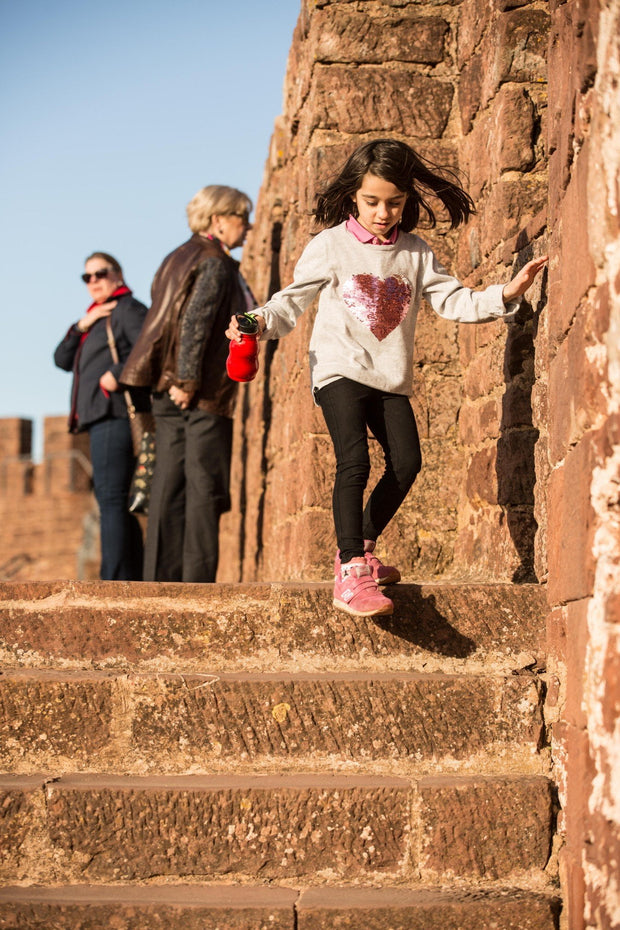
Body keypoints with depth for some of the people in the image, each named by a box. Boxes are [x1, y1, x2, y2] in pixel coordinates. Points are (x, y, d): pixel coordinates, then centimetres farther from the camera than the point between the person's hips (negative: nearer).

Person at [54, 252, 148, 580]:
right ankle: (132, 577, 9)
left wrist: (118, 375, -22)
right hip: (101, 417, 10)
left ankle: (114, 578, -21)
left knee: (110, 495, -16)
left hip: (115, 413, -10)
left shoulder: (128, 309, 0)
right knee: (113, 499, 8)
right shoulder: (98, 317, 27)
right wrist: (81, 327, 5)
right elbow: (62, 359, 19)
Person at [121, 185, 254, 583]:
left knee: (169, 485, 5)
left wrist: (175, 379, 14)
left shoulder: (178, 258, 18)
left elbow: (164, 320, 16)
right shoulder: (216, 263, -8)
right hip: (205, 391, -8)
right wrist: (188, 381, -19)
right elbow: (196, 321, -19)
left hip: (168, 389, 8)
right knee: (205, 487, -5)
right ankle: (197, 579, -6)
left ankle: (161, 578, 5)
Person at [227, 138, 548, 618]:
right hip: (340, 370, -5)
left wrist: (505, 294, -9)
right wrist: (261, 322, -21)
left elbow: (453, 300, 5)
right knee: (354, 460, -20)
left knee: (406, 462, 1)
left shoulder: (415, 252, 9)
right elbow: (293, 300, -1)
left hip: (391, 379, 5)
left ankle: (359, 549, 23)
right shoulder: (331, 245, -2)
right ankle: (351, 576, -23)